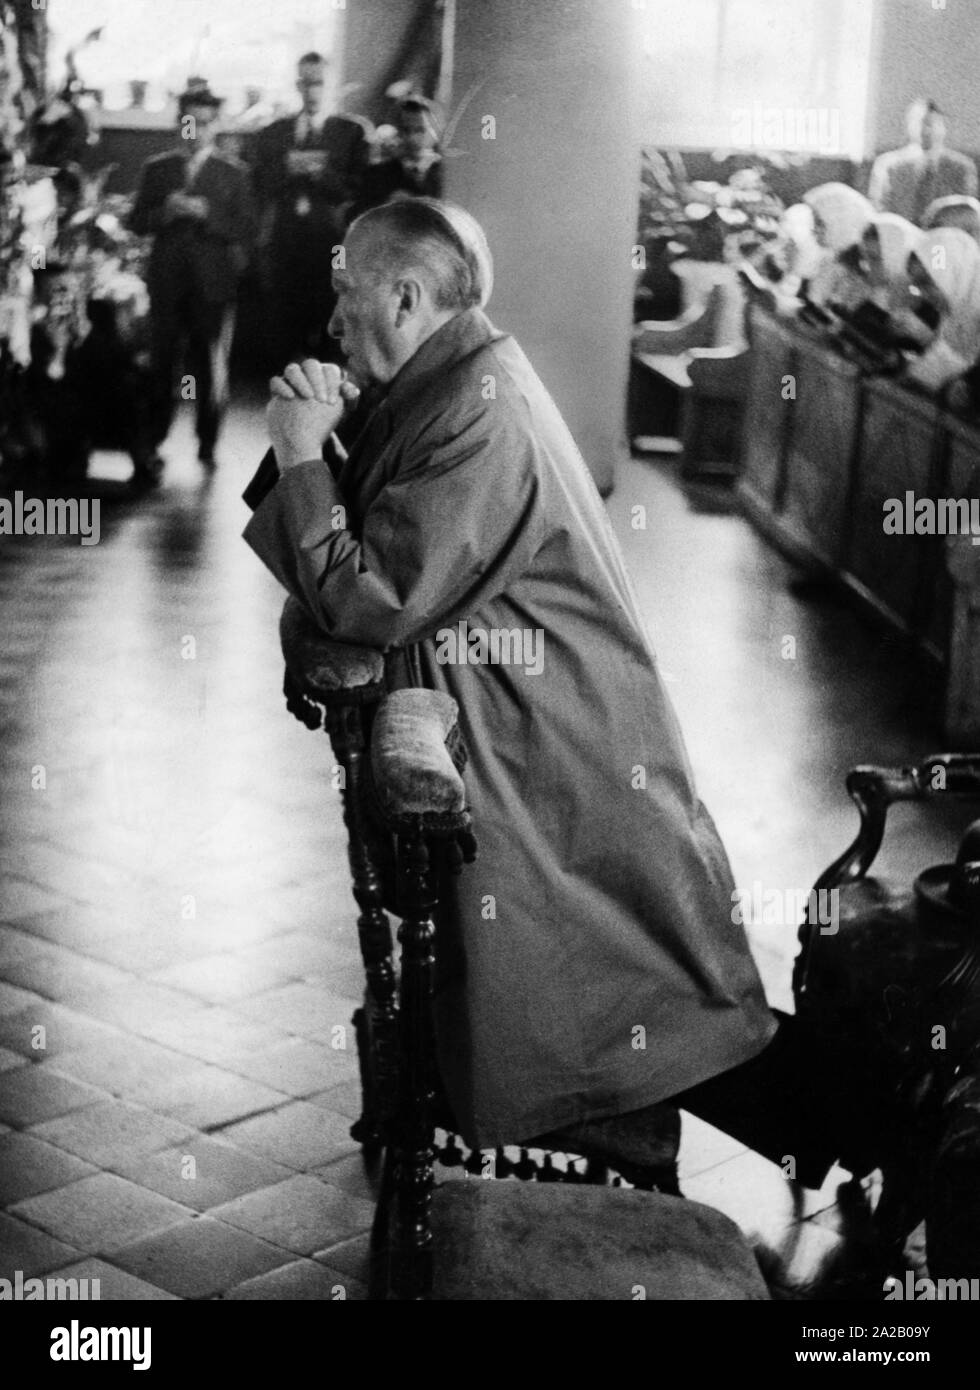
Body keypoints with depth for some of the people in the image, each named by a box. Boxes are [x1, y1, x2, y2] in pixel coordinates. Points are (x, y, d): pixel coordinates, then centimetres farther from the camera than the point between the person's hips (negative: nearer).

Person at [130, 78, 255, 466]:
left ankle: (207, 445, 8)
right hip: (166, 282, 1)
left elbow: (245, 230, 0)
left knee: (210, 366, 0)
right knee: (161, 363, 2)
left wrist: (205, 214, -14)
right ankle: (151, 443, 9)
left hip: (212, 284, -1)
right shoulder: (156, 169, 12)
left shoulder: (233, 173, 6)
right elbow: (137, 222, 8)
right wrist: (165, 212, -11)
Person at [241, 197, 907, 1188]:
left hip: (555, 761, -10)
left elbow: (373, 604, -22)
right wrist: (313, 444, 1)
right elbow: (362, 554, 16)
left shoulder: (479, 419, -21)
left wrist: (305, 454, -14)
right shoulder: (447, 387, 10)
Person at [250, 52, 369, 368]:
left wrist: (320, 172, -14)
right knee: (283, 329, 1)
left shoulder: (351, 132, 7)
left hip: (330, 244, -2)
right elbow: (259, 185, 7)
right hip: (283, 244, 2)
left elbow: (356, 189, -2)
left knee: (326, 329, -5)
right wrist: (287, 167, -10)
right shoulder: (273, 134, 15)